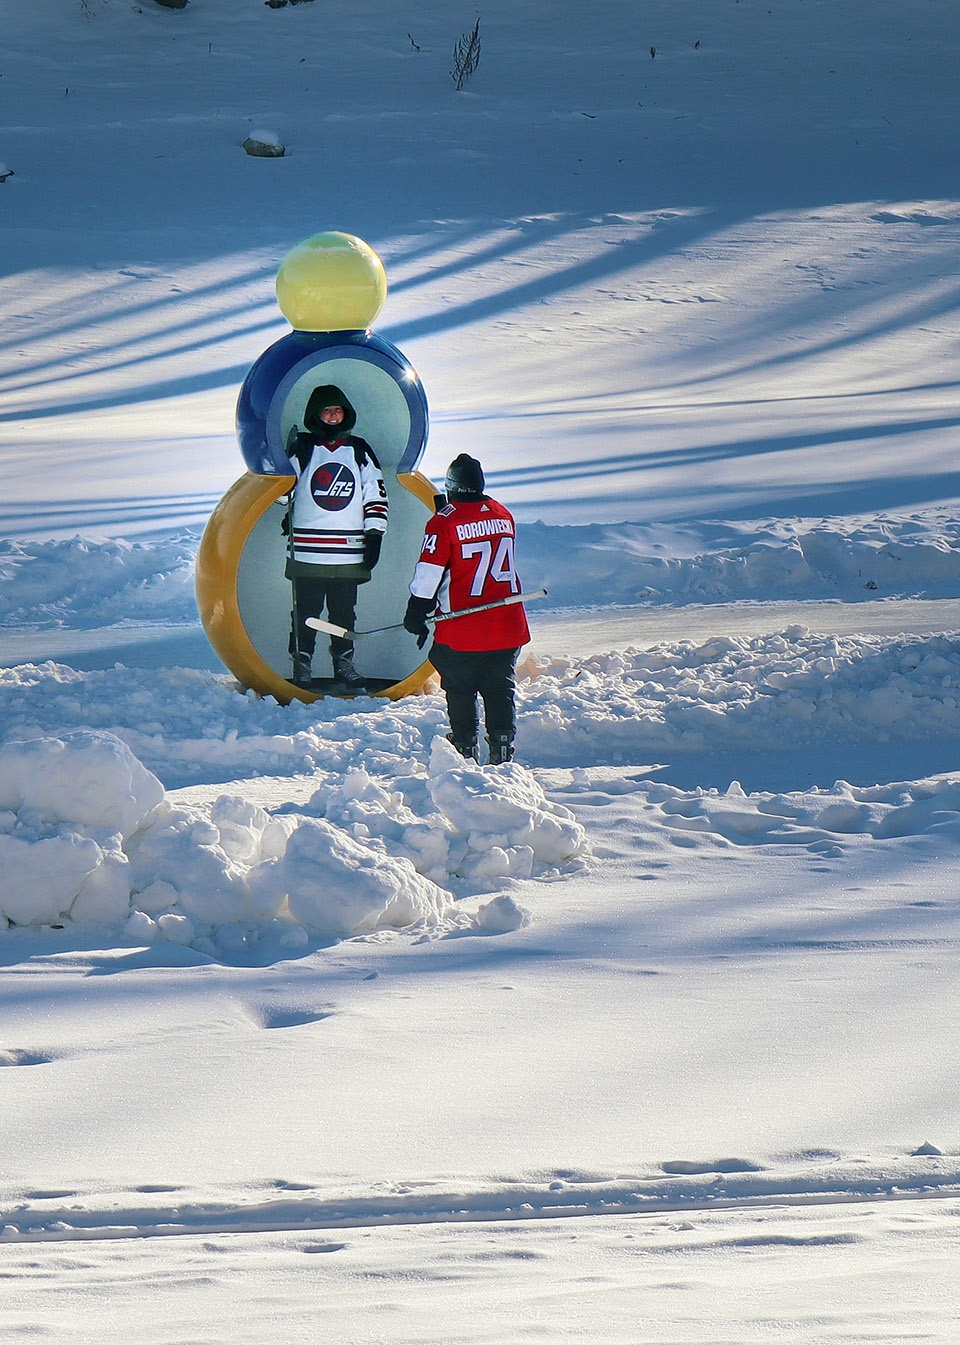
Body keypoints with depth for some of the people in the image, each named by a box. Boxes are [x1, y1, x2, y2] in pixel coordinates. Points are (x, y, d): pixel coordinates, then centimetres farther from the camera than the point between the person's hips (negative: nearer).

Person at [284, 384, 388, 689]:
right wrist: (286, 518, 1)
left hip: (349, 554, 2)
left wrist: (374, 536, 5)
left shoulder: (360, 451, 9)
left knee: (344, 612, 8)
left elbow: (375, 496, 11)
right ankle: (301, 665, 7)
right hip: (307, 550, -2)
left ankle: (344, 664, 18)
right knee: (306, 611, 0)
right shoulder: (301, 448, 3)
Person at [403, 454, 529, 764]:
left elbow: (429, 573, -10)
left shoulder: (444, 521, -11)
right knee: (500, 690, 12)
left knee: (460, 691, 9)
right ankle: (502, 747, 6)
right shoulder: (504, 516, 6)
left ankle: (465, 748, 10)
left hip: (461, 631, -5)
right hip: (507, 627, 5)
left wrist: (416, 616, 0)